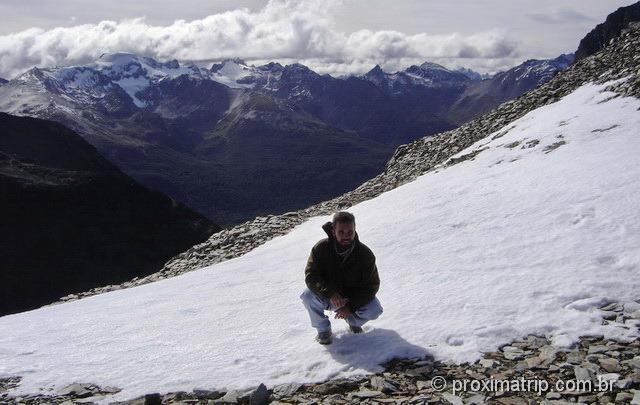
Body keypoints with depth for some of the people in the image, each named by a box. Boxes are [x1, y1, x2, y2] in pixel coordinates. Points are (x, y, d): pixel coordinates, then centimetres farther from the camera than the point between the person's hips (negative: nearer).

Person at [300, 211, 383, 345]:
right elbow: (311, 276, -22)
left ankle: (353, 321, 11)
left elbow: (372, 285, -15)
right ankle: (323, 329, -3)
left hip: (354, 299, 1)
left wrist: (350, 306, -26)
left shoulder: (365, 254, -18)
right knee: (308, 296, -31)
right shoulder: (321, 248, -19)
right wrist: (330, 293, -40)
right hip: (327, 298, 0)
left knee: (375, 310, -26)